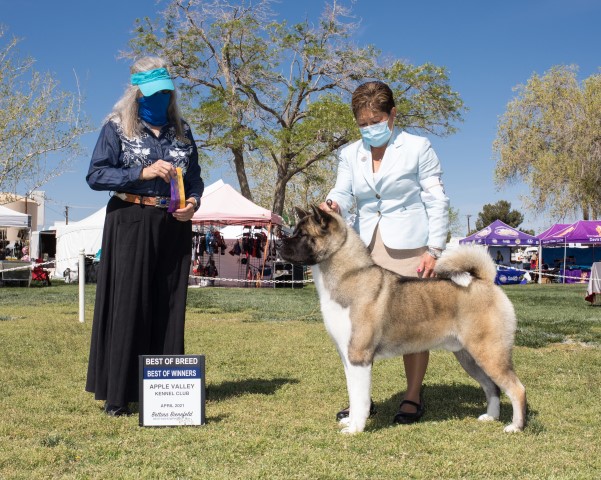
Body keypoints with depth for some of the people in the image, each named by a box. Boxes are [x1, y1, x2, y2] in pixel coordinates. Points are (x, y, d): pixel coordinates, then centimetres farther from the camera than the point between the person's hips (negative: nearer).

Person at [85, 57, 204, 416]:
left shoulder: (182, 131, 15)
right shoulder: (117, 128, 3)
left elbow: (194, 178, 19)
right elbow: (96, 175, -5)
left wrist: (193, 202, -3)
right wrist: (142, 173, -16)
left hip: (174, 228, 4)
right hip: (131, 224, -4)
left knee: (169, 309, 4)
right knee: (127, 307, -5)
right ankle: (118, 395, 1)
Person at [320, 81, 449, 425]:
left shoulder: (418, 148, 1)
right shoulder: (350, 154, 14)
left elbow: (437, 201, -1)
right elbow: (343, 193, 5)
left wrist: (434, 249, -10)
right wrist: (333, 205, -20)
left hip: (409, 248, -4)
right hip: (366, 248, 4)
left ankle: (414, 397, 13)